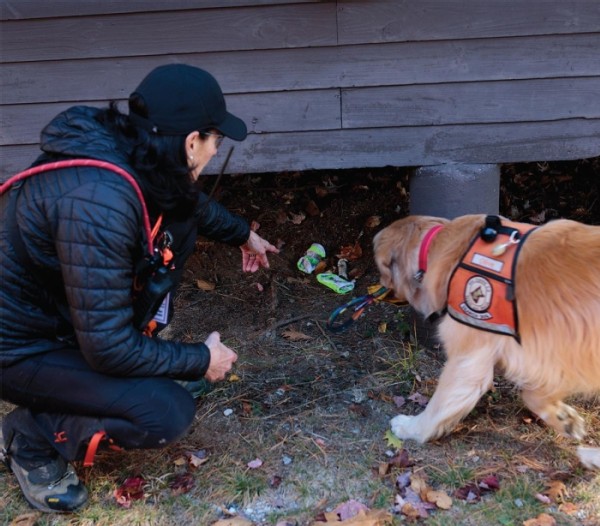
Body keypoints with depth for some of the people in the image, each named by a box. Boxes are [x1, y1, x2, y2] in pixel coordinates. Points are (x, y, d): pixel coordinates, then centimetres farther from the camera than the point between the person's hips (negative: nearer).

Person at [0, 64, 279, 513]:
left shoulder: (126, 148, -10)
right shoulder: (99, 203, -37)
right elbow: (109, 348, -30)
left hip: (62, 303, 8)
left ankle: (143, 358, 12)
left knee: (177, 220, 1)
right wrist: (201, 361, -16)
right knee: (170, 413, -20)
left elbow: (192, 201, 16)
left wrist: (243, 234, 28)